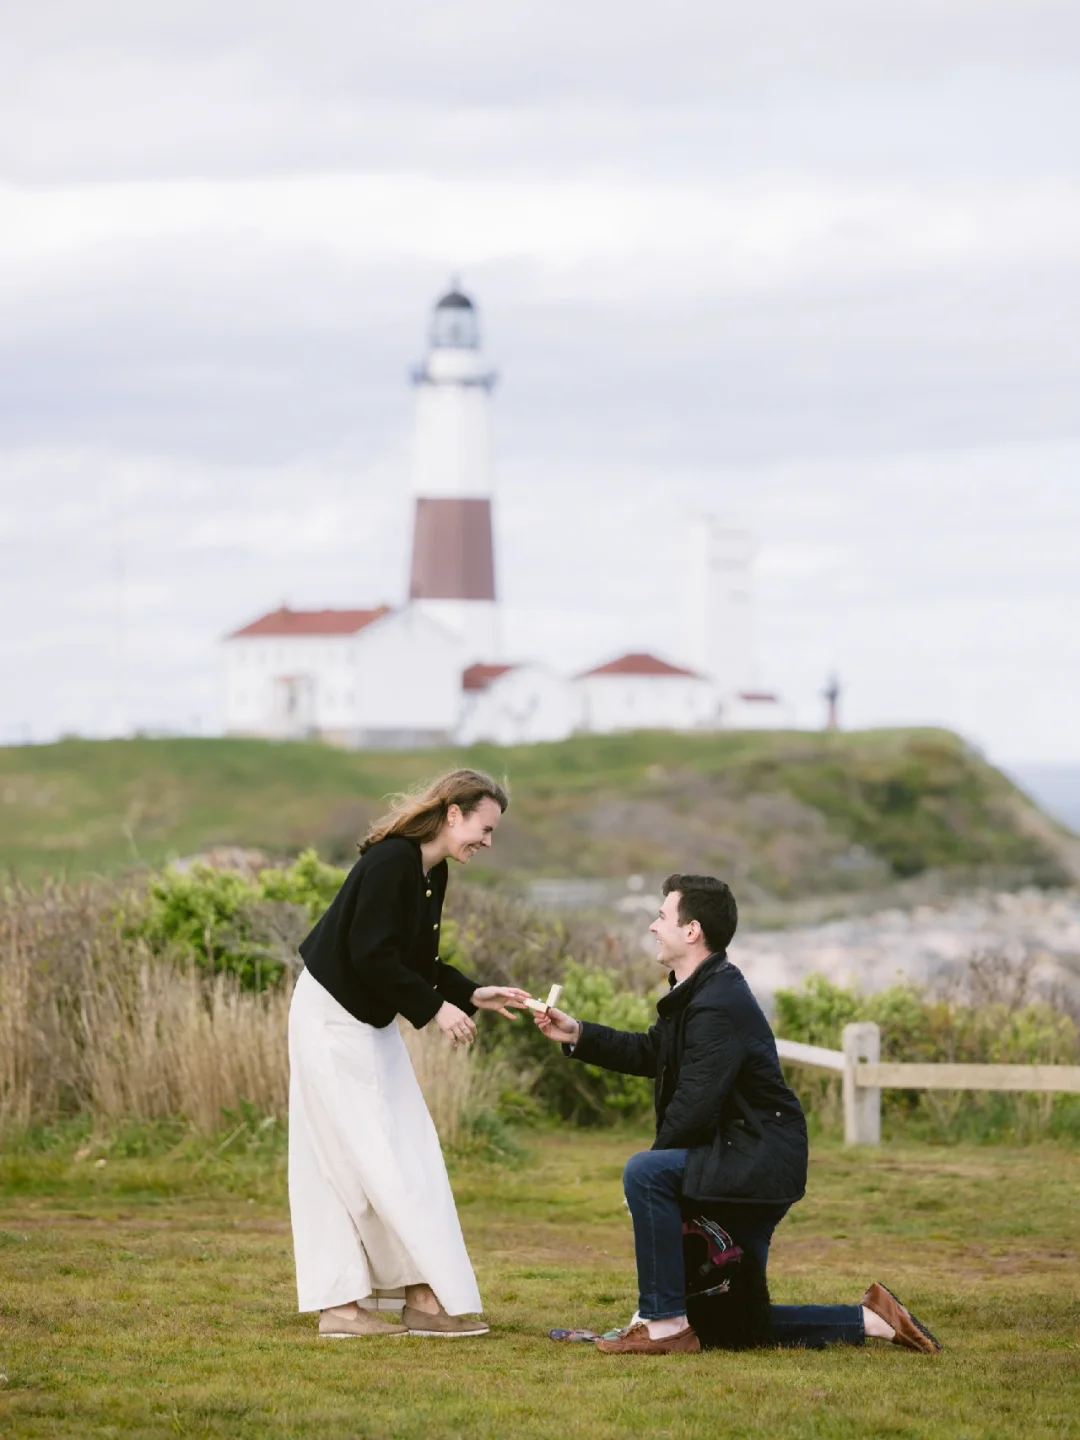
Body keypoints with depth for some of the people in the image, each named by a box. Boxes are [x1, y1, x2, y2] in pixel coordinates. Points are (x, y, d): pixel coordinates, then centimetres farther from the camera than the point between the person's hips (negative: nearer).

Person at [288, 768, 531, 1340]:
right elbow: (371, 957, -24)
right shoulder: (390, 862, -21)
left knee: (410, 1156, 6)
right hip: (332, 1019, -10)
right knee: (377, 1159, -8)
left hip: (369, 1024, 10)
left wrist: (473, 995, 3)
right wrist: (435, 1007, -19)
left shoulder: (432, 874, 7)